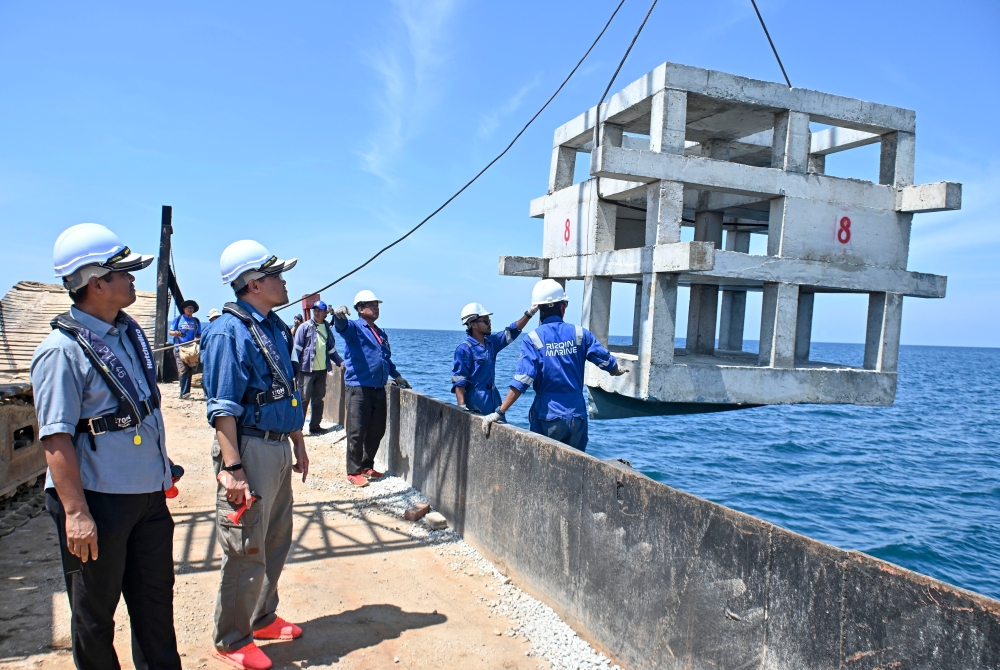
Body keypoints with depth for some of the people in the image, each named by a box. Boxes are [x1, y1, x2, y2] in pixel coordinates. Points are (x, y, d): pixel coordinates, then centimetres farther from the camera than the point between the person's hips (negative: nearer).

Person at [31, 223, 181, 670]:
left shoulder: (130, 332, 7)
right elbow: (56, 439, -20)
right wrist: (75, 512, -22)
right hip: (99, 500, -7)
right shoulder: (62, 351, -17)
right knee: (94, 611, 12)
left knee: (155, 599, 19)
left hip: (148, 494, 7)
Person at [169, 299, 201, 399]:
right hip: (179, 348, -3)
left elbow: (199, 335, 18)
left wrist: (197, 338, -4)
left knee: (190, 371, 0)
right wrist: (175, 333, -13)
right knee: (183, 370, -13)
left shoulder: (196, 321, 16)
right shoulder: (178, 319, 10)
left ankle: (184, 393, 5)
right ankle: (184, 393, -17)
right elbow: (170, 332, 10)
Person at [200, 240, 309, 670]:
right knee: (247, 550, 2)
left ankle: (262, 618, 38)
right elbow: (223, 408, -19)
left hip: (278, 449, 9)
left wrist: (298, 445, 20)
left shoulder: (275, 327, 11)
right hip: (249, 449, -9)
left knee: (276, 541, 19)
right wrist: (232, 470, -22)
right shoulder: (229, 331, -15)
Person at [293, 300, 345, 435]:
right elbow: (297, 349, -5)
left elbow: (331, 349, 19)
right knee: (303, 399, -6)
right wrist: (295, 367, -12)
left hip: (322, 370, 5)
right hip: (307, 369, -5)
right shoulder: (305, 327, -3)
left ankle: (314, 426, 20)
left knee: (318, 399, 11)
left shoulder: (327, 329, 12)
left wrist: (340, 362, 8)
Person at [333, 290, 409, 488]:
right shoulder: (354, 327, -2)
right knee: (357, 433, -2)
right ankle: (354, 472, 8)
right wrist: (339, 316, -48)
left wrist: (396, 375, 27)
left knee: (377, 431, 13)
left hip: (379, 389, 7)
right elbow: (342, 327, -27)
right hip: (359, 388, -7)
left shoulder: (381, 333, 20)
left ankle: (367, 466, 27)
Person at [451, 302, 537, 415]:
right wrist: (462, 407, -22)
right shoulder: (464, 349, -12)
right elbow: (458, 382, -15)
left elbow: (513, 331, 12)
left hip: (494, 401, 8)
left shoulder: (491, 342, 10)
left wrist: (529, 314, 1)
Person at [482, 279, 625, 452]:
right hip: (577, 416, 2)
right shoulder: (579, 334, -1)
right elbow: (607, 361, 6)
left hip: (547, 417, -2)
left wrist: (499, 412, -13)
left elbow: (522, 381, -16)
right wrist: (616, 371, 30)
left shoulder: (533, 339, -8)